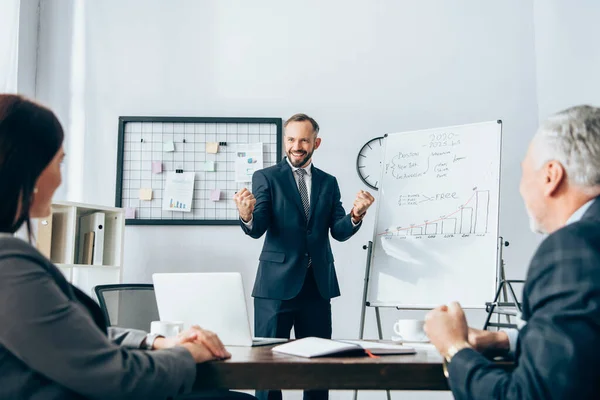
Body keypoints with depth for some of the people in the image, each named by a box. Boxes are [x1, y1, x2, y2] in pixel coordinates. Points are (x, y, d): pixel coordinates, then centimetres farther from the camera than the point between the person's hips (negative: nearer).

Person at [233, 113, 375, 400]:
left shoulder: (328, 182, 10)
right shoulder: (266, 178, 0)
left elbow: (340, 232, 2)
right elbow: (257, 230, -11)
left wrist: (356, 215, -19)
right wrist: (246, 216, -33)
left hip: (318, 285, 3)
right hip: (277, 283, -3)